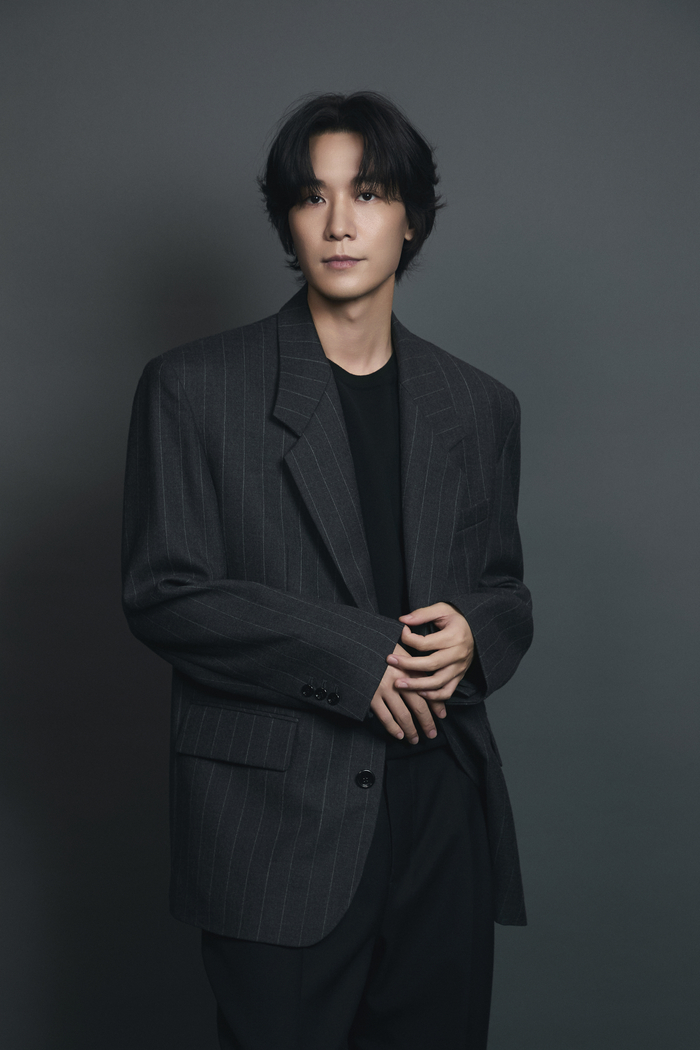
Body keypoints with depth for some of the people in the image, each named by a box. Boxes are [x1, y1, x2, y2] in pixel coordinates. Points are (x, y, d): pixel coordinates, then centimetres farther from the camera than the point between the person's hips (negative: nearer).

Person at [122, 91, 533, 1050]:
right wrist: (358, 655, -16)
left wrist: (473, 636, -8)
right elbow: (164, 594, -7)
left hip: (445, 815, 4)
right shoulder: (195, 388, 0)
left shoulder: (478, 406, 11)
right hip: (279, 827, -3)